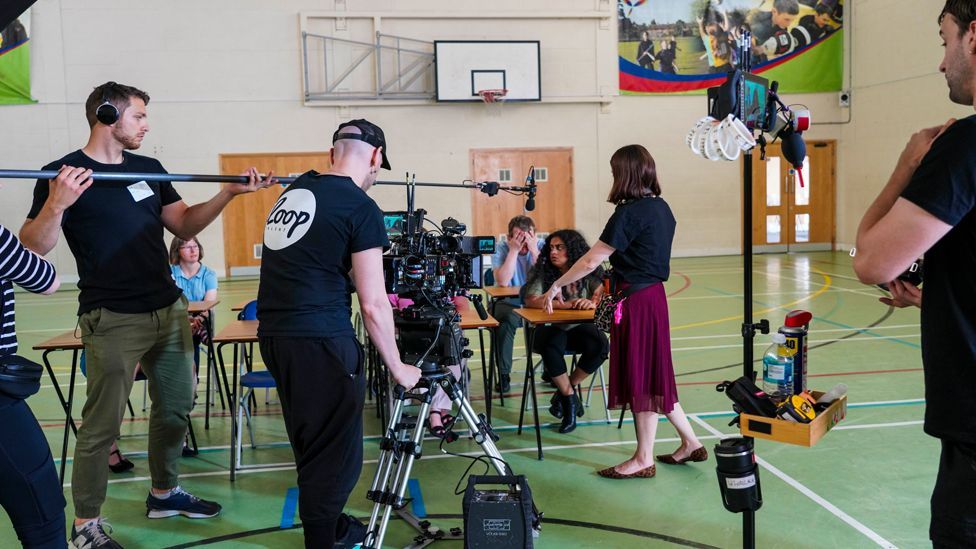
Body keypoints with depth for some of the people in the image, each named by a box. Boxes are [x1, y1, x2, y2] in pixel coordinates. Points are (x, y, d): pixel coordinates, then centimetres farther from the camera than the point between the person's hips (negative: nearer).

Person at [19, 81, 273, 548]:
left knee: (176, 406, 16)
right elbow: (32, 249, -12)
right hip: (113, 320, -7)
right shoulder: (65, 172, -8)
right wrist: (56, 204, -31)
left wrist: (228, 192, 2)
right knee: (101, 426, 0)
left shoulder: (149, 169, 11)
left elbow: (184, 225, 14)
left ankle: (164, 494, 34)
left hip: (169, 310, 7)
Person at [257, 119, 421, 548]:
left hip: (273, 333, 9)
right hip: (320, 339, -9)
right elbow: (373, 304, -10)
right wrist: (397, 367, 0)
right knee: (336, 453, 3)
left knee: (310, 447, 22)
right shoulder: (361, 208, -9)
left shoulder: (294, 190, 12)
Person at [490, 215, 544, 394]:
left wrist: (534, 250, -21)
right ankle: (503, 375, -17)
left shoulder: (542, 246, -4)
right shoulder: (502, 248, -8)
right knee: (505, 322, -34)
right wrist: (514, 250, -22)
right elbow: (502, 282, -23)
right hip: (509, 303, -2)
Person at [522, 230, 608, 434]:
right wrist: (562, 304, -31)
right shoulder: (542, 272, -6)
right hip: (549, 329, -2)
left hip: (578, 328, 2)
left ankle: (565, 390, -3)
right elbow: (531, 300, -19)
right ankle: (569, 396, -10)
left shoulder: (587, 273, -2)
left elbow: (602, 293, -17)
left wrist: (593, 302, -40)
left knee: (600, 344, -27)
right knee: (552, 346, -35)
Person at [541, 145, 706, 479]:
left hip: (636, 301, -9)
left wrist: (556, 286, -6)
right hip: (653, 294, 9)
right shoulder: (661, 208, 10)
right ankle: (690, 443, 26)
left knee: (642, 377, 1)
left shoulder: (629, 213, -17)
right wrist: (614, 284, 21)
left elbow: (591, 261, -16)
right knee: (653, 375, 18)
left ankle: (644, 460, 14)